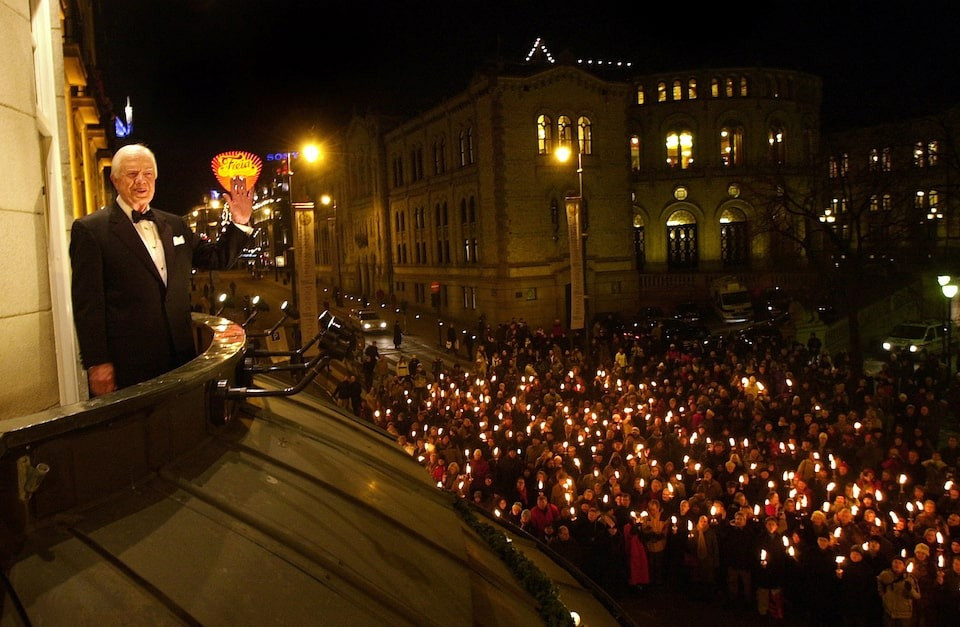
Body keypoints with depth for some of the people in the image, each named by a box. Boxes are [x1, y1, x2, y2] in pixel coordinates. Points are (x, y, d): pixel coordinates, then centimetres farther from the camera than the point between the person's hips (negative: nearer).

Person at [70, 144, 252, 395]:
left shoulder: (174, 225, 13)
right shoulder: (90, 230, -4)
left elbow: (217, 258, 18)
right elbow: (87, 302, -9)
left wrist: (239, 223, 2)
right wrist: (97, 363, -13)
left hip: (179, 355, 5)